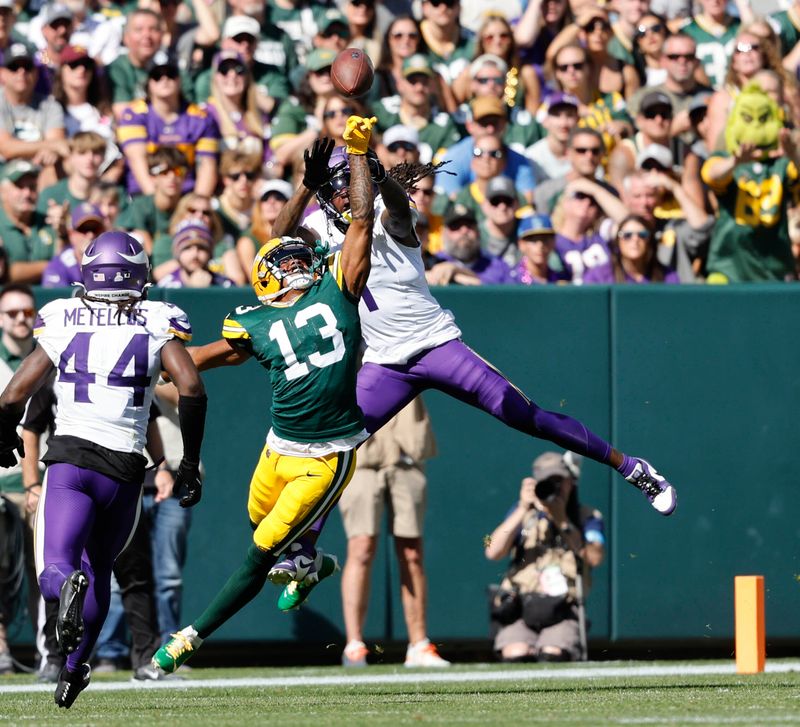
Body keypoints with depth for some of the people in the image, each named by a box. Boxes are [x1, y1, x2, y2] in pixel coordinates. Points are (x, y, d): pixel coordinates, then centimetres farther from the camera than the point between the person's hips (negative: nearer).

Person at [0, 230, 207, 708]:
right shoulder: (156, 326, 5)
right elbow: (191, 386, -8)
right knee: (98, 569, 24)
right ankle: (73, 669, 23)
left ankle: (67, 587, -45)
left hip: (70, 458, -2)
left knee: (55, 569, -9)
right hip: (125, 470, 2)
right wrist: (190, 463, 2)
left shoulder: (61, 324, 6)